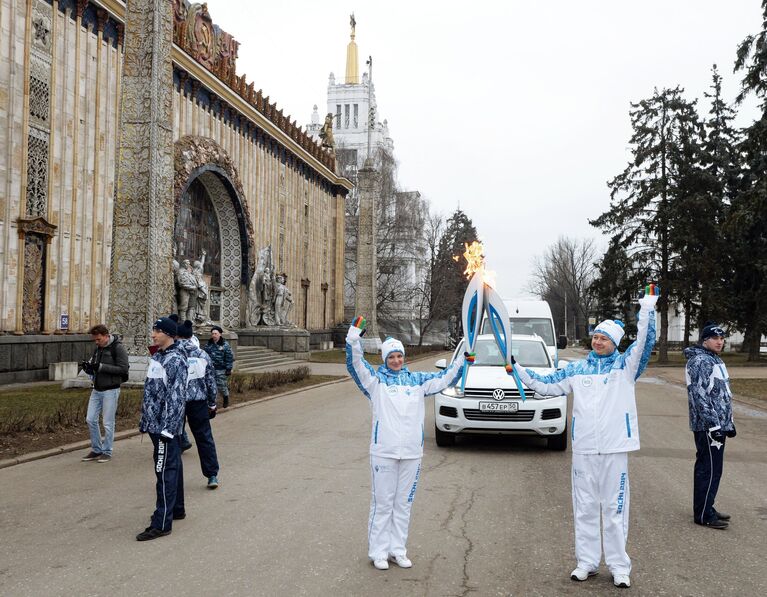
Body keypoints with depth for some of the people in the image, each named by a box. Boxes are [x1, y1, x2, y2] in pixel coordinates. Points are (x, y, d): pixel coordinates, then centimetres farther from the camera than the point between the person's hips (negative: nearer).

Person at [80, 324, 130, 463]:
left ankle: (107, 452, 13)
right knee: (90, 419, 8)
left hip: (110, 390, -7)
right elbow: (94, 370, 19)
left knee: (108, 423, 0)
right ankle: (96, 450, 21)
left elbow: (123, 369, -19)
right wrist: (87, 366, -5)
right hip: (96, 390, 7)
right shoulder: (98, 348, 11)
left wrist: (101, 366, -24)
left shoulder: (118, 348, -11)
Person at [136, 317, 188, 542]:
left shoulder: (175, 360, -16)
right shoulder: (157, 356, 14)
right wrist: (145, 420, 21)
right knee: (172, 467, 19)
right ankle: (176, 509, 31)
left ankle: (162, 523, -3)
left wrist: (168, 428, -24)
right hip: (155, 423, 10)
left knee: (166, 471, -6)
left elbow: (177, 396, -21)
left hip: (165, 425, -10)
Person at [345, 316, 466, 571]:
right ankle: (378, 552, 14)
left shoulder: (417, 380, 10)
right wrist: (354, 338, -27)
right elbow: (355, 365, -13)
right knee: (382, 503, 4)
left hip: (412, 452, 4)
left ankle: (398, 550, 24)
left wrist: (464, 358, 4)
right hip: (383, 451, -3)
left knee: (403, 503, 13)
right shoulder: (376, 378, 1)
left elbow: (446, 378, 14)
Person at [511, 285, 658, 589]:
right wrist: (517, 368, 1)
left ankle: (619, 566, 15)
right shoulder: (577, 368, 7)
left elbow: (645, 343, -15)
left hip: (615, 448, -3)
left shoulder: (626, 365, 0)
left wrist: (647, 308, -24)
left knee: (615, 509, 4)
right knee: (584, 508, 10)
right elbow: (545, 385, 9)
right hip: (583, 448, 3)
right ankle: (586, 562, 22)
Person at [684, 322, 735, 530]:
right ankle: (703, 515, 1)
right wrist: (713, 425, -22)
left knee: (707, 468, 16)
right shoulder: (699, 361, -15)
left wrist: (728, 423, 25)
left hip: (718, 425, 10)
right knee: (710, 470, -6)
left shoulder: (715, 360, 18)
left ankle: (706, 509, 24)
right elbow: (699, 395, -21)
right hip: (708, 426, -10)